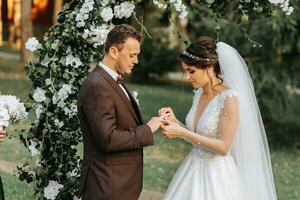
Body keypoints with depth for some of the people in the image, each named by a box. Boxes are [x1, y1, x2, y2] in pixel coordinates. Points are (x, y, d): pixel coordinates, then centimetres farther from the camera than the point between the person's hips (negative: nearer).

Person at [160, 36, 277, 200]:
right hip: (194, 170, 7)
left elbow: (223, 147, -19)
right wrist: (175, 122, -3)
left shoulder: (229, 98, -17)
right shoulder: (199, 94, 5)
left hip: (217, 175, -7)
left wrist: (182, 133, -21)